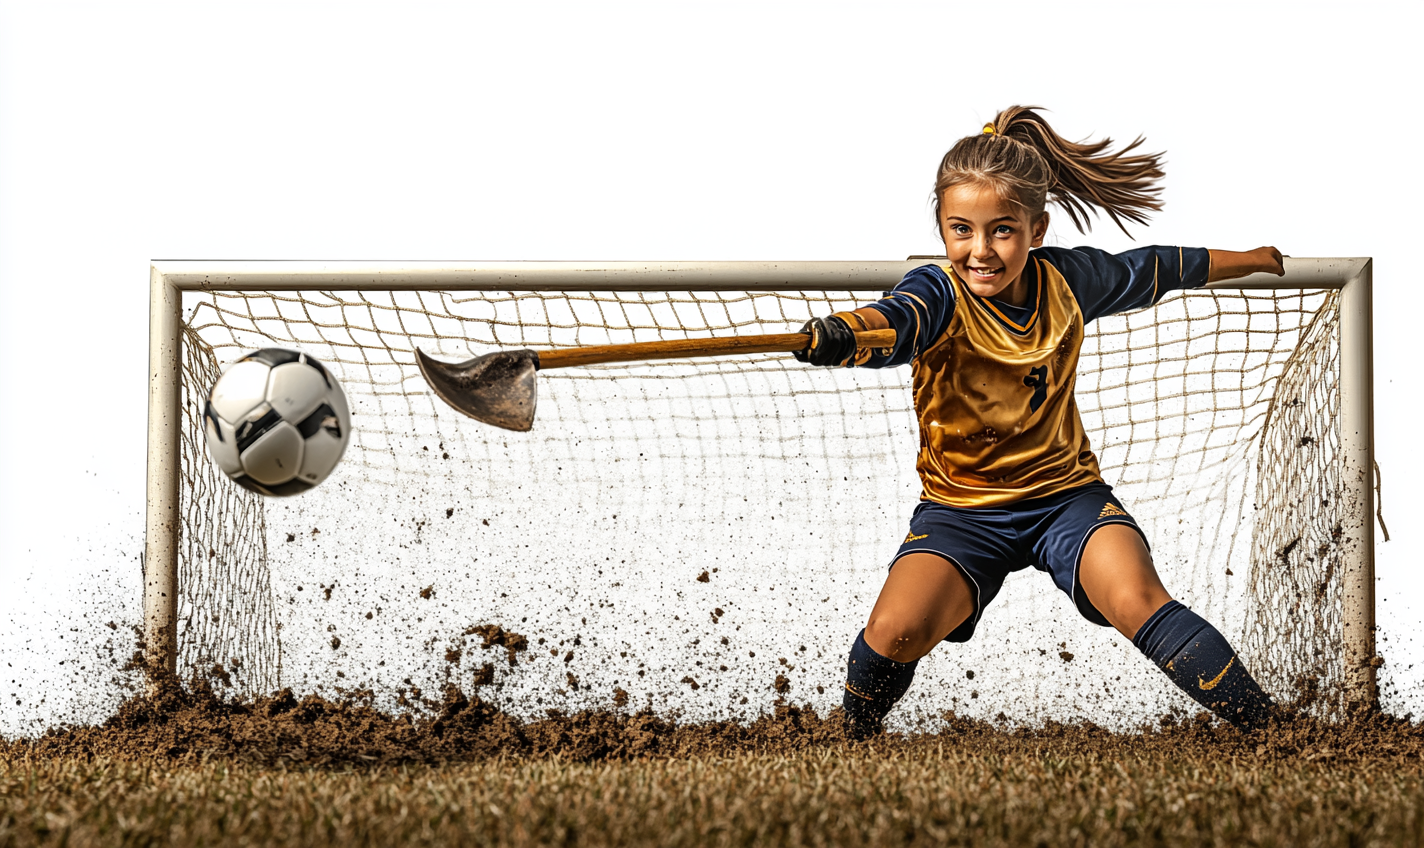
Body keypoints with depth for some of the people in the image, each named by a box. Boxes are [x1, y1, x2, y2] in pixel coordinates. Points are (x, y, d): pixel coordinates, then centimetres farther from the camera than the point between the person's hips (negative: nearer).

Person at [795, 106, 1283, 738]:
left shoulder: (1067, 281, -6)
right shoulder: (941, 295, -18)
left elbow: (1154, 269, 16)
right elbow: (896, 319, -43)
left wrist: (1246, 260, 32)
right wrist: (842, 333, -68)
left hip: (1067, 495, 2)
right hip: (962, 508, -2)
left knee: (1137, 600, -26)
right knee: (894, 632, -23)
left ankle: (1265, 730, -15)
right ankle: (852, 747, 8)